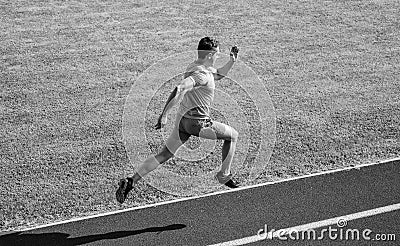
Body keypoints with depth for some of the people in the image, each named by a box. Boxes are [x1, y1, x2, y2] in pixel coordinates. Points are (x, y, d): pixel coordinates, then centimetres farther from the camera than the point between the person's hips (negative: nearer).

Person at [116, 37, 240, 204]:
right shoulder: (201, 74, -21)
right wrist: (164, 115, -35)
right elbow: (178, 90, -34)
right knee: (232, 135, 13)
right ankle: (224, 176, 18)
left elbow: (219, 74, 29)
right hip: (198, 122, -9)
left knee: (163, 155, 11)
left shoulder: (195, 66, 11)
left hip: (182, 119, 9)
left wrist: (232, 61, 13)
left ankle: (131, 181, 2)